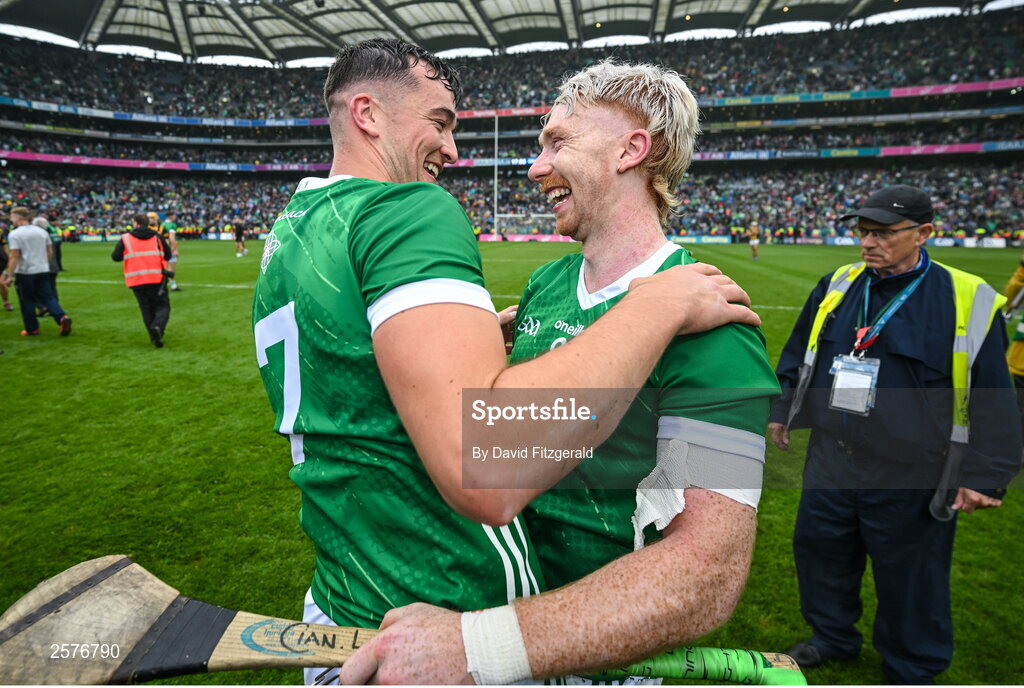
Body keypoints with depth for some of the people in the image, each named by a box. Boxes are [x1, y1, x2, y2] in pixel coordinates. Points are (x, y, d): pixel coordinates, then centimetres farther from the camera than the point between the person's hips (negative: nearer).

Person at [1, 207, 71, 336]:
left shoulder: (14, 234, -10)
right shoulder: (42, 231, 6)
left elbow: (15, 256, -15)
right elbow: (50, 252, 11)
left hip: (24, 272, -4)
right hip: (43, 271, 4)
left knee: (27, 301, 7)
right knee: (47, 297, 5)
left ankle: (32, 328, 13)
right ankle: (62, 317, -18)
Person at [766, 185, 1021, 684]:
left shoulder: (967, 301, -10)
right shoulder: (837, 286, 2)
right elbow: (797, 356, 14)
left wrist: (983, 475, -6)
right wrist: (781, 412, 16)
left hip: (910, 479, -4)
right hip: (830, 464, 5)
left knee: (910, 583, 13)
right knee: (818, 550, 19)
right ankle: (833, 637, 46)